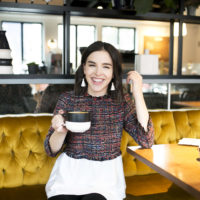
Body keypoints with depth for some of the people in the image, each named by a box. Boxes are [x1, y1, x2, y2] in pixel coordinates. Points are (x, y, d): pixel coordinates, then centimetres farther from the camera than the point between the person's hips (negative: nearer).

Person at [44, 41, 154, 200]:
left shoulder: (122, 101, 1)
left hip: (106, 175, 0)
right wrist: (60, 132, -21)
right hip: (69, 172, 1)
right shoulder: (67, 99, -1)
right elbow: (51, 150, 2)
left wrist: (137, 92, -13)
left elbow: (146, 141, -11)